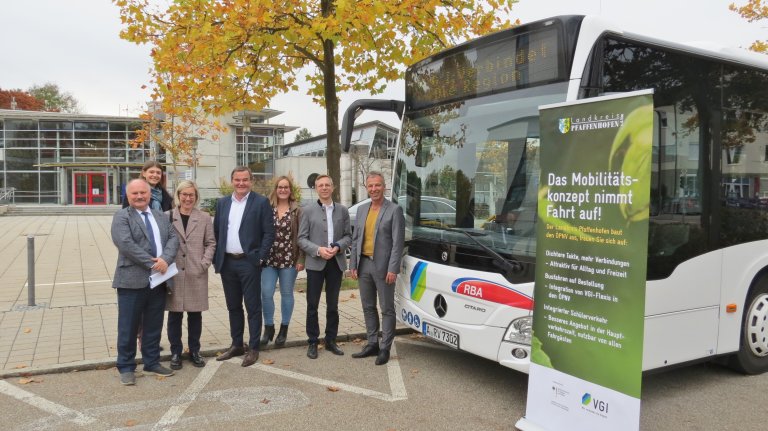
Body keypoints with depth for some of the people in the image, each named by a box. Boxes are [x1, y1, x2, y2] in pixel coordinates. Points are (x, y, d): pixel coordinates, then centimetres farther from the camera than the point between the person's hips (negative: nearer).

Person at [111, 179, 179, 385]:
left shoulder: (162, 217, 16)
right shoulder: (121, 217, -2)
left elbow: (173, 238, 5)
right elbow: (125, 243, -16)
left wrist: (165, 259, -14)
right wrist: (151, 263, -19)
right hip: (132, 281, -5)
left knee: (154, 325, 13)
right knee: (128, 326, 3)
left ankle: (152, 363, 26)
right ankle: (126, 368, 15)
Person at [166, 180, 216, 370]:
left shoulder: (204, 218, 5)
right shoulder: (168, 216, 1)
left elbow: (211, 243, 6)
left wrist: (204, 263, -5)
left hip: (197, 274, 1)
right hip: (173, 273, -1)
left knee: (195, 314, 9)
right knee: (175, 314, 6)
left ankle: (194, 350, 22)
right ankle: (175, 352, 19)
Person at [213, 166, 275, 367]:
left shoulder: (261, 202, -4)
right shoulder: (222, 203, 10)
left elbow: (269, 232, -6)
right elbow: (216, 232, 13)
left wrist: (261, 258, -12)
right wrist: (216, 258, 5)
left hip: (249, 262, -5)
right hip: (227, 263, 5)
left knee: (253, 307, 2)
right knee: (233, 307, 14)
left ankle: (253, 348, 11)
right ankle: (236, 345, 27)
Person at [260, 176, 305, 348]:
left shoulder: (297, 211, 0)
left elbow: (301, 236, -2)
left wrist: (301, 259, -7)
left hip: (289, 259, -1)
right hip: (269, 258, 1)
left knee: (286, 294, 8)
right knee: (266, 293, -3)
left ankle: (284, 329, 21)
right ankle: (268, 327, 15)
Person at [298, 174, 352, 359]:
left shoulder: (342, 210, 6)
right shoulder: (308, 210, -1)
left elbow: (348, 236, 6)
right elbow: (301, 238, -3)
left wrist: (338, 247, -12)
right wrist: (318, 250, -17)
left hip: (336, 262, 2)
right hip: (315, 263, -2)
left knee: (333, 305, 12)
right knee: (312, 305, 4)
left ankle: (331, 340, 24)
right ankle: (312, 342, 16)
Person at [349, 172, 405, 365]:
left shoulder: (394, 210, -7)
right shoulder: (361, 210, 12)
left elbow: (398, 242, -12)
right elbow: (355, 239, 14)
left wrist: (393, 269, -17)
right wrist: (353, 264, 7)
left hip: (383, 266, -6)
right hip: (364, 265, 6)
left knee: (387, 309, 2)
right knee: (368, 307, 14)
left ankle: (385, 348, 11)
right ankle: (372, 344, 26)